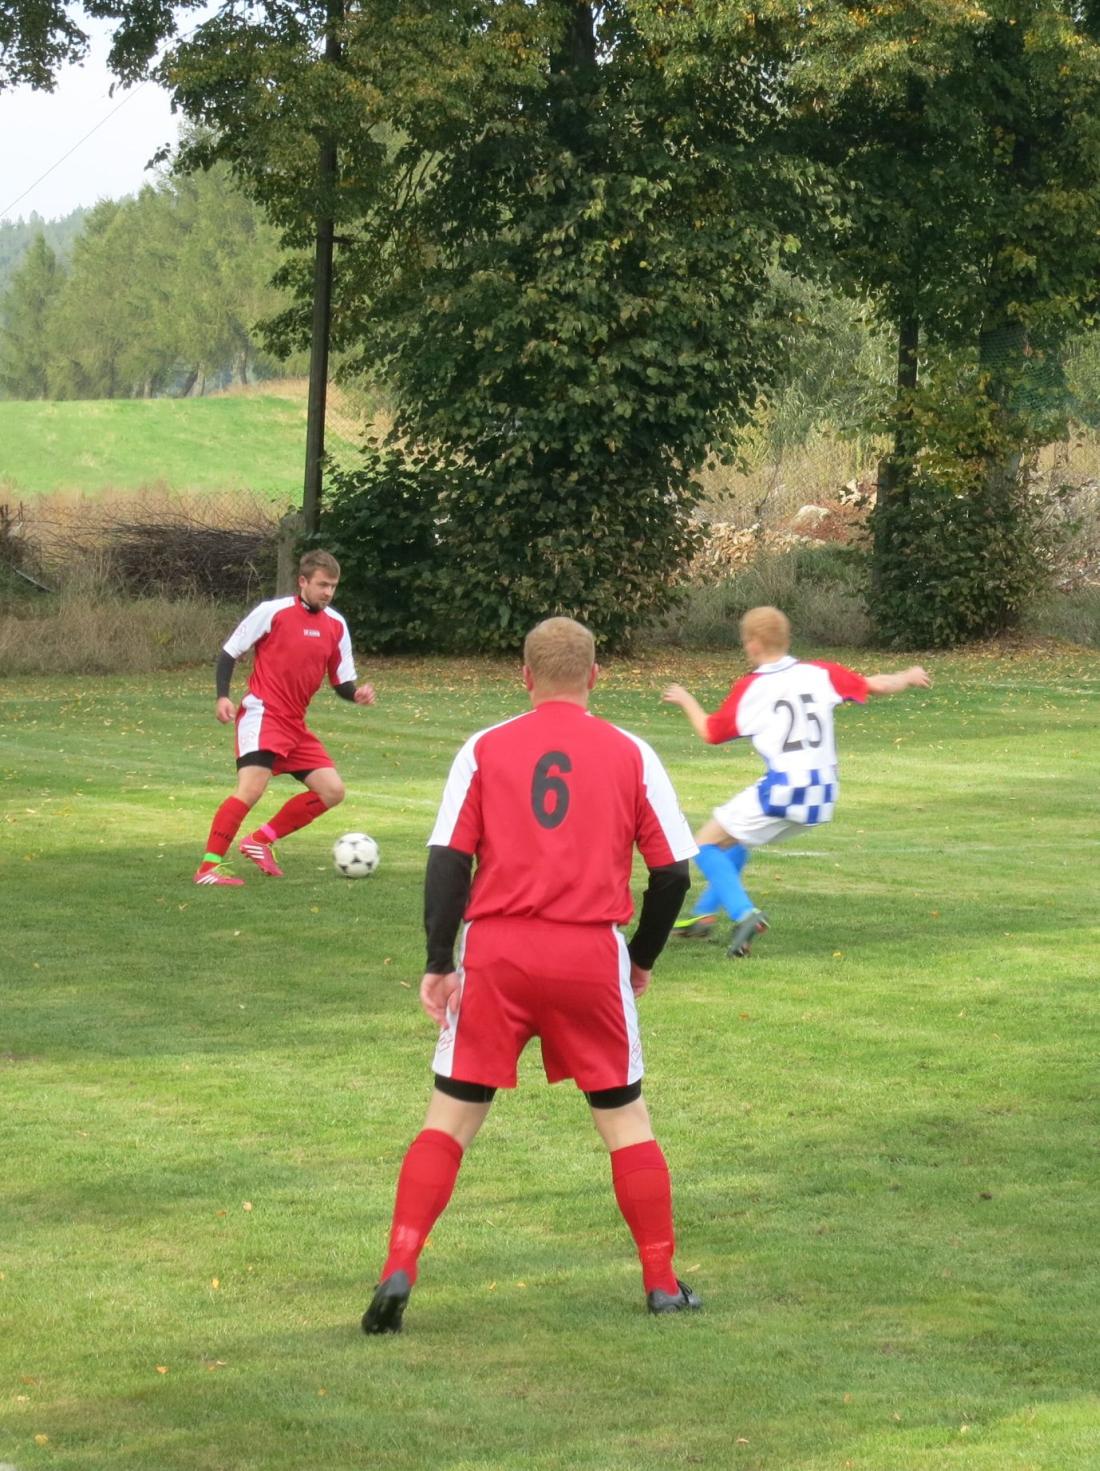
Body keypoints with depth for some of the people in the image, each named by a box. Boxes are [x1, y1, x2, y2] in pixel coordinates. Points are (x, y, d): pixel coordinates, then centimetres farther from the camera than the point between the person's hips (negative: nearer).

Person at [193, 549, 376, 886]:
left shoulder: (336, 625, 9)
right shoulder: (273, 612, -7)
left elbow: (342, 681, 13)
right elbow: (229, 652, -1)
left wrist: (357, 693, -9)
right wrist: (222, 696, -14)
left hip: (295, 725, 7)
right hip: (262, 715, -7)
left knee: (332, 790, 4)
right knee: (251, 788, -23)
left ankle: (261, 841, 13)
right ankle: (208, 867, -18)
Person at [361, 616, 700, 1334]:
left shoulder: (484, 750, 3)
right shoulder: (631, 754, 4)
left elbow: (447, 859, -3)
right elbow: (674, 871, 5)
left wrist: (439, 962, -3)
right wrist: (643, 958, 18)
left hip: (495, 953, 0)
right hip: (592, 954, 0)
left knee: (451, 1116, 7)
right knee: (625, 1116, 15)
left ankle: (398, 1272, -5)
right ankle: (663, 1283, 18)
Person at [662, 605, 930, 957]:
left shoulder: (749, 689, -5)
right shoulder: (820, 673, 3)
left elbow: (710, 732, 7)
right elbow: (876, 685, 7)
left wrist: (686, 701, 25)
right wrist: (908, 677, 28)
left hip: (780, 792, -6)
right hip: (822, 795, 6)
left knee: (706, 843, 7)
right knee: (737, 837, 28)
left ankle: (743, 913, -14)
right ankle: (703, 914, 33)